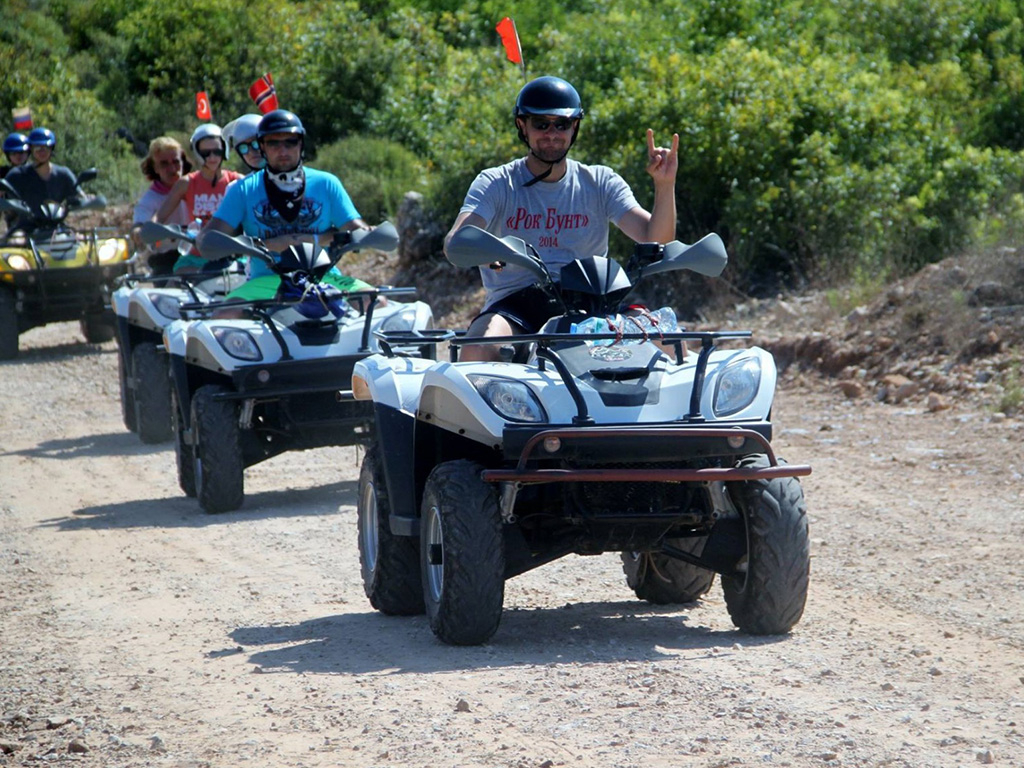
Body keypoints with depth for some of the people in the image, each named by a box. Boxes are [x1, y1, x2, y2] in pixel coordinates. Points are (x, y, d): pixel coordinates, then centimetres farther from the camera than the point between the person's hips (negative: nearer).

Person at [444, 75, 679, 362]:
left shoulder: (600, 183, 11)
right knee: (477, 351, -34)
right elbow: (454, 242, -10)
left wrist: (665, 186, -18)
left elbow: (656, 239, 0)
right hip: (514, 302, -1)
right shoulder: (494, 184, 6)